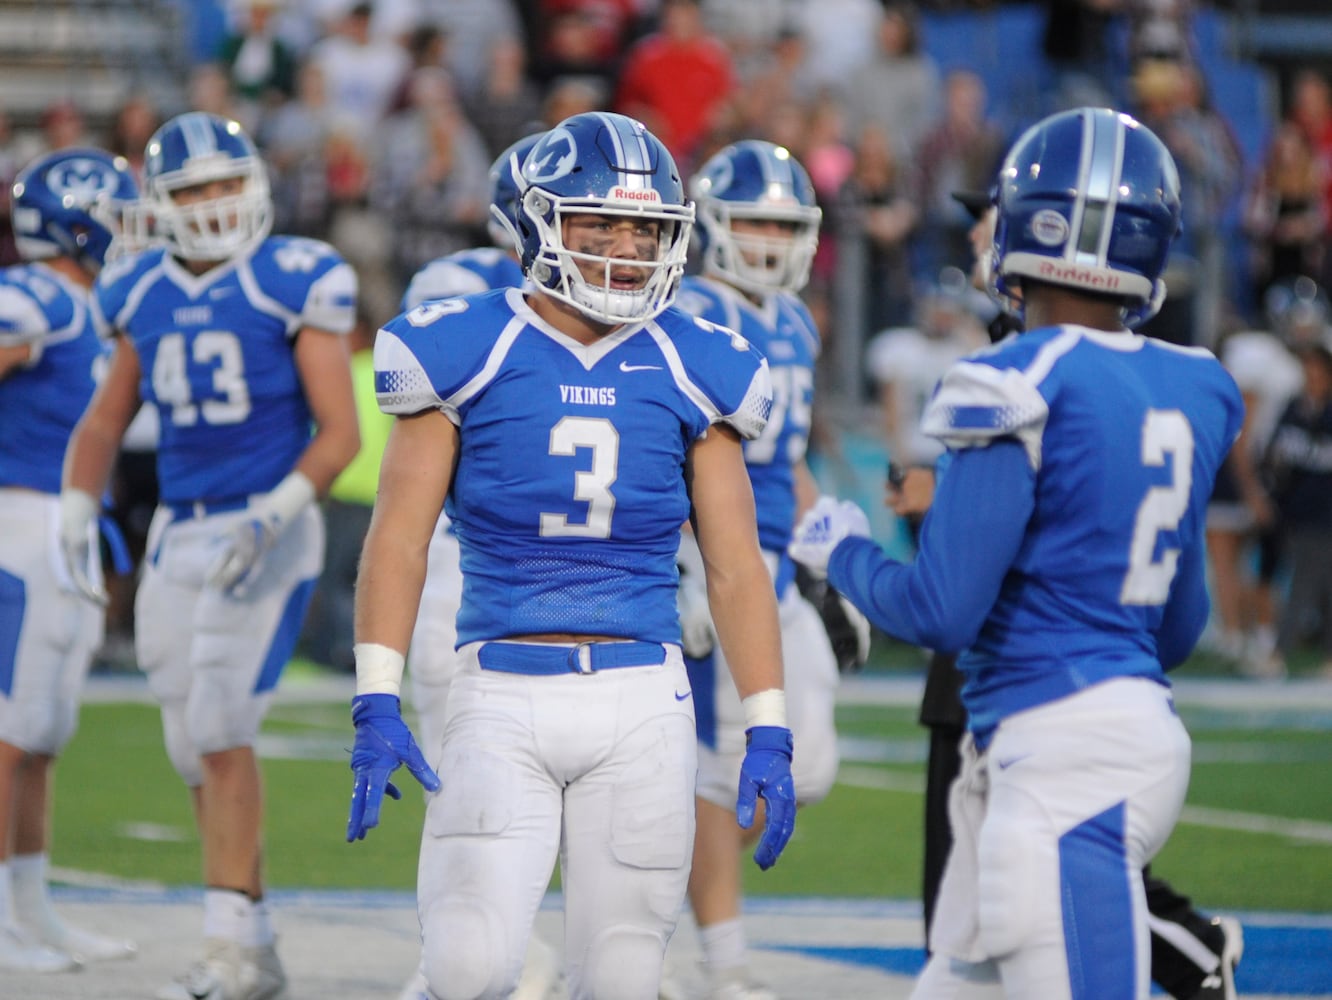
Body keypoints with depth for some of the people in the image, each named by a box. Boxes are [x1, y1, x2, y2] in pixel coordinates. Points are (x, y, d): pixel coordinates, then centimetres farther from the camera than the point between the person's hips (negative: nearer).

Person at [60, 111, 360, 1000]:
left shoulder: (293, 285, -8)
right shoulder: (142, 296, 8)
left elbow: (340, 431, -9)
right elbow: (106, 422, 17)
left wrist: (273, 515, -21)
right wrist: (78, 513, 1)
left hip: (267, 533, -6)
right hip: (180, 532, 6)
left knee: (221, 730, -15)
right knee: (197, 747, 6)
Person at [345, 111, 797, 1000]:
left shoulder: (691, 372, 5)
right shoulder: (468, 353, -1)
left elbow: (735, 566, 8)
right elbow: (399, 537, -2)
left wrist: (769, 734, 2)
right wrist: (376, 705, -10)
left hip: (641, 703, 2)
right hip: (504, 698, -2)